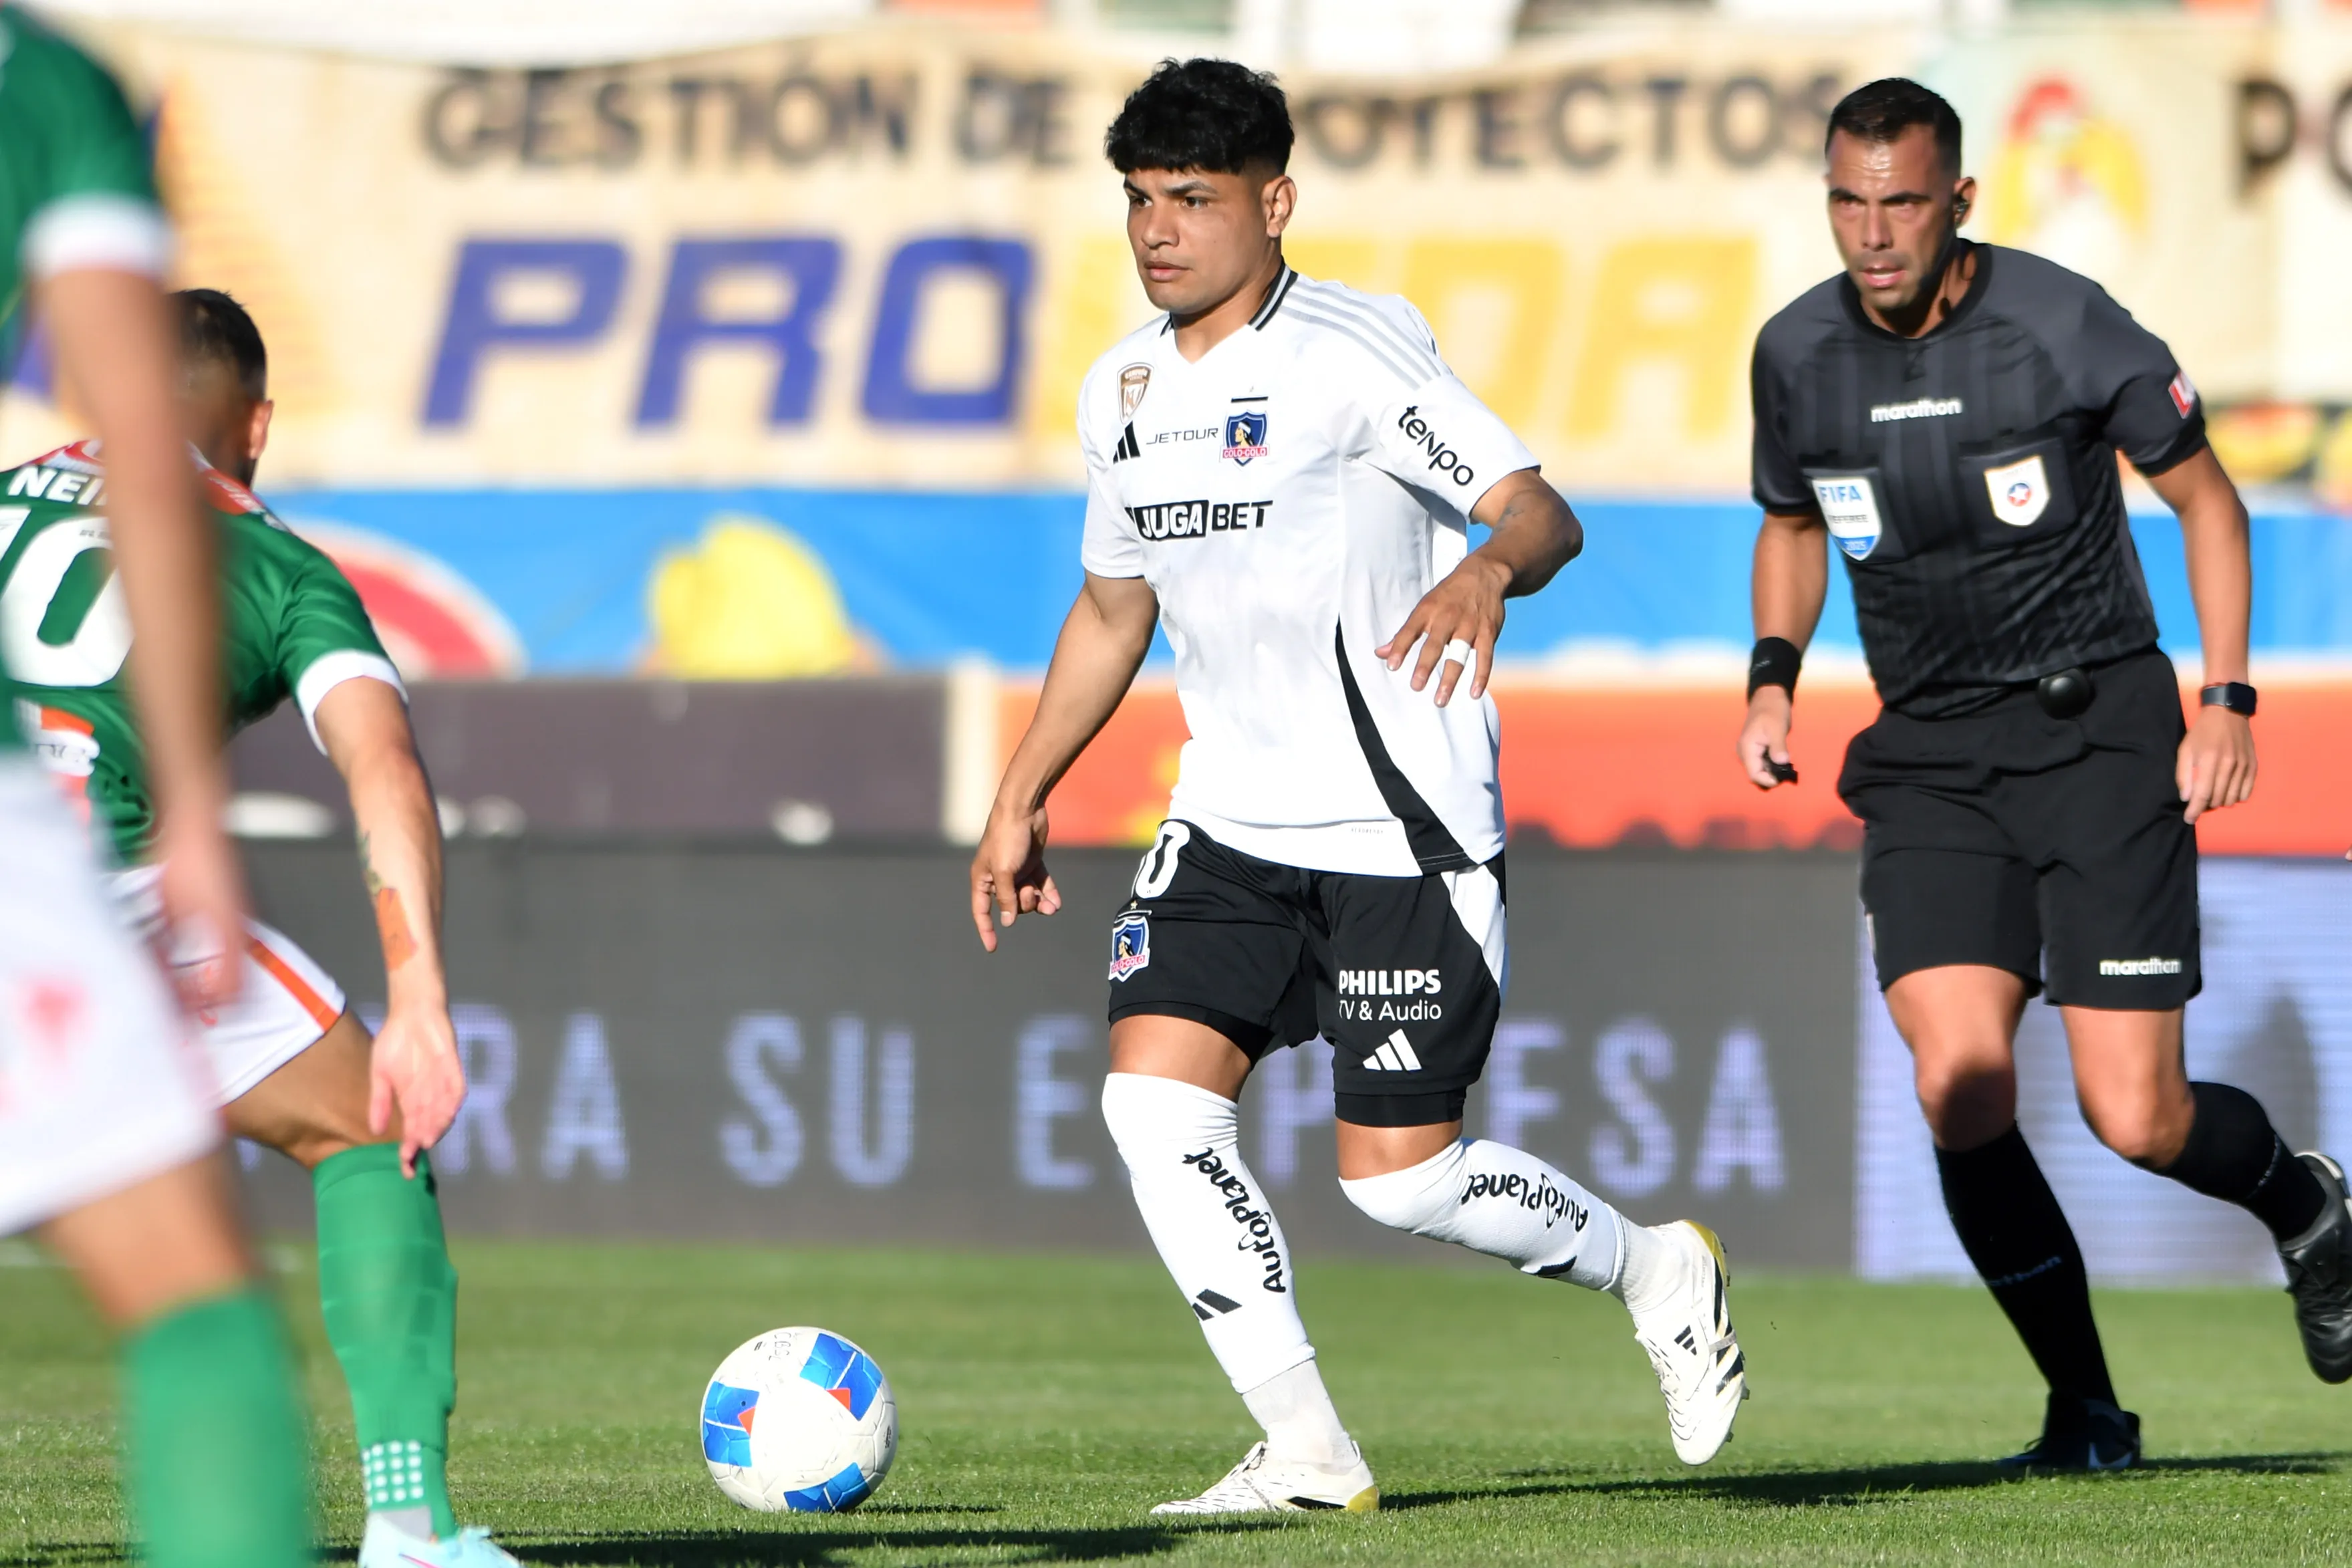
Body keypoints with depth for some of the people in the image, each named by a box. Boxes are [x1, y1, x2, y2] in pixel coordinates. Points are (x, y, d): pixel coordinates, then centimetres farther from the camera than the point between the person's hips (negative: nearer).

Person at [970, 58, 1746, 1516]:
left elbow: (1542, 509, -19)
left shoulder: (1352, 349, -12)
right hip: (1235, 820, 7)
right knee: (1154, 1093, -12)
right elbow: (1115, 606, 23)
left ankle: (1656, 1272, 22)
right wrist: (1022, 797, 22)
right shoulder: (1123, 394, 9)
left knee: (1400, 1171, -7)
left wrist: (1485, 572, -42)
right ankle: (1306, 1450, -6)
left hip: (1404, 830, -7)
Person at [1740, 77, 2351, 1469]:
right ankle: (2086, 1407, -2)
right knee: (1961, 1086, -17)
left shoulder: (2065, 327, -13)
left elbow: (2204, 499, 0)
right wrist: (1773, 675, 2)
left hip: (2102, 728, -3)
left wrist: (2228, 704, -8)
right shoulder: (1799, 357, -1)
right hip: (1931, 759, 3)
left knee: (2137, 1121, -8)